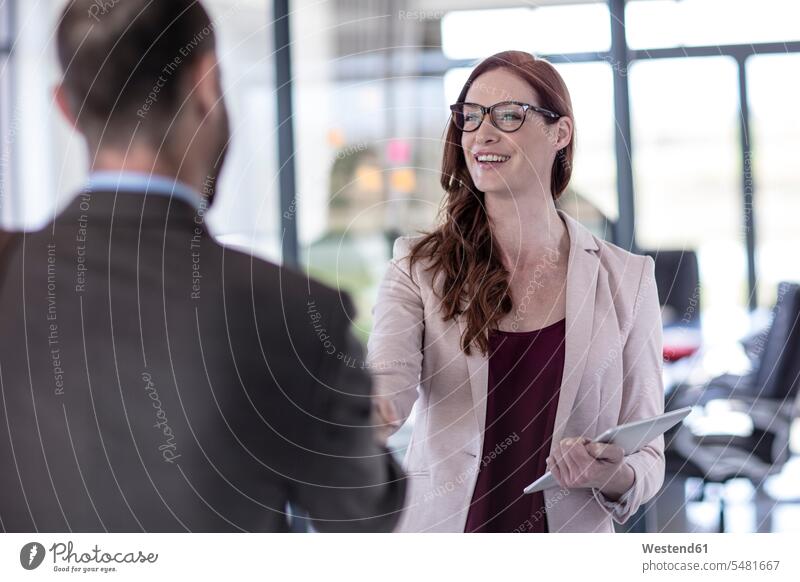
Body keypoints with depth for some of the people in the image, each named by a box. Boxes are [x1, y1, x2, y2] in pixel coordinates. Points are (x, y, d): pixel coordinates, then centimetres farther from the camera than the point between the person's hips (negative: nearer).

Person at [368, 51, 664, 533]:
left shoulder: (625, 279, 0)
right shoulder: (419, 267, -1)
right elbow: (390, 379, -20)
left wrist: (615, 478, -19)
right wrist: (364, 407, -42)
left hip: (568, 530, 0)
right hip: (442, 527, 0)